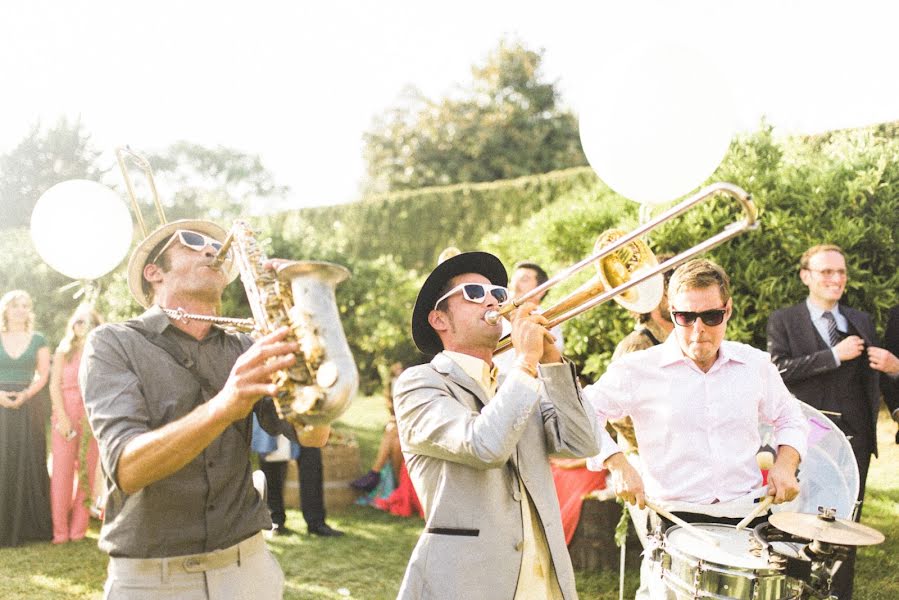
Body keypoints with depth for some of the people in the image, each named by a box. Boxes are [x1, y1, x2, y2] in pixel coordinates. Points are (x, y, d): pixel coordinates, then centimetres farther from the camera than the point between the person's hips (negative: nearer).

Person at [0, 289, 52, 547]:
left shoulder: (38, 340, 7)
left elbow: (43, 375, 2)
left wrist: (25, 395, -14)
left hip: (28, 408, 0)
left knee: (28, 463, 0)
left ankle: (31, 525, 6)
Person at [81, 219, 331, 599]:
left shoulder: (244, 350, 4)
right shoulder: (113, 343, -7)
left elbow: (313, 434, -8)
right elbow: (127, 469, -21)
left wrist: (293, 318, -16)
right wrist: (223, 406, -38)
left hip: (247, 567, 3)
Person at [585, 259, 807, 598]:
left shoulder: (755, 364, 7)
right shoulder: (639, 369, -5)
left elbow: (789, 420, 20)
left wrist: (785, 463, 3)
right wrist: (617, 464, -19)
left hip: (747, 518, 3)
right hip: (672, 520, -3)